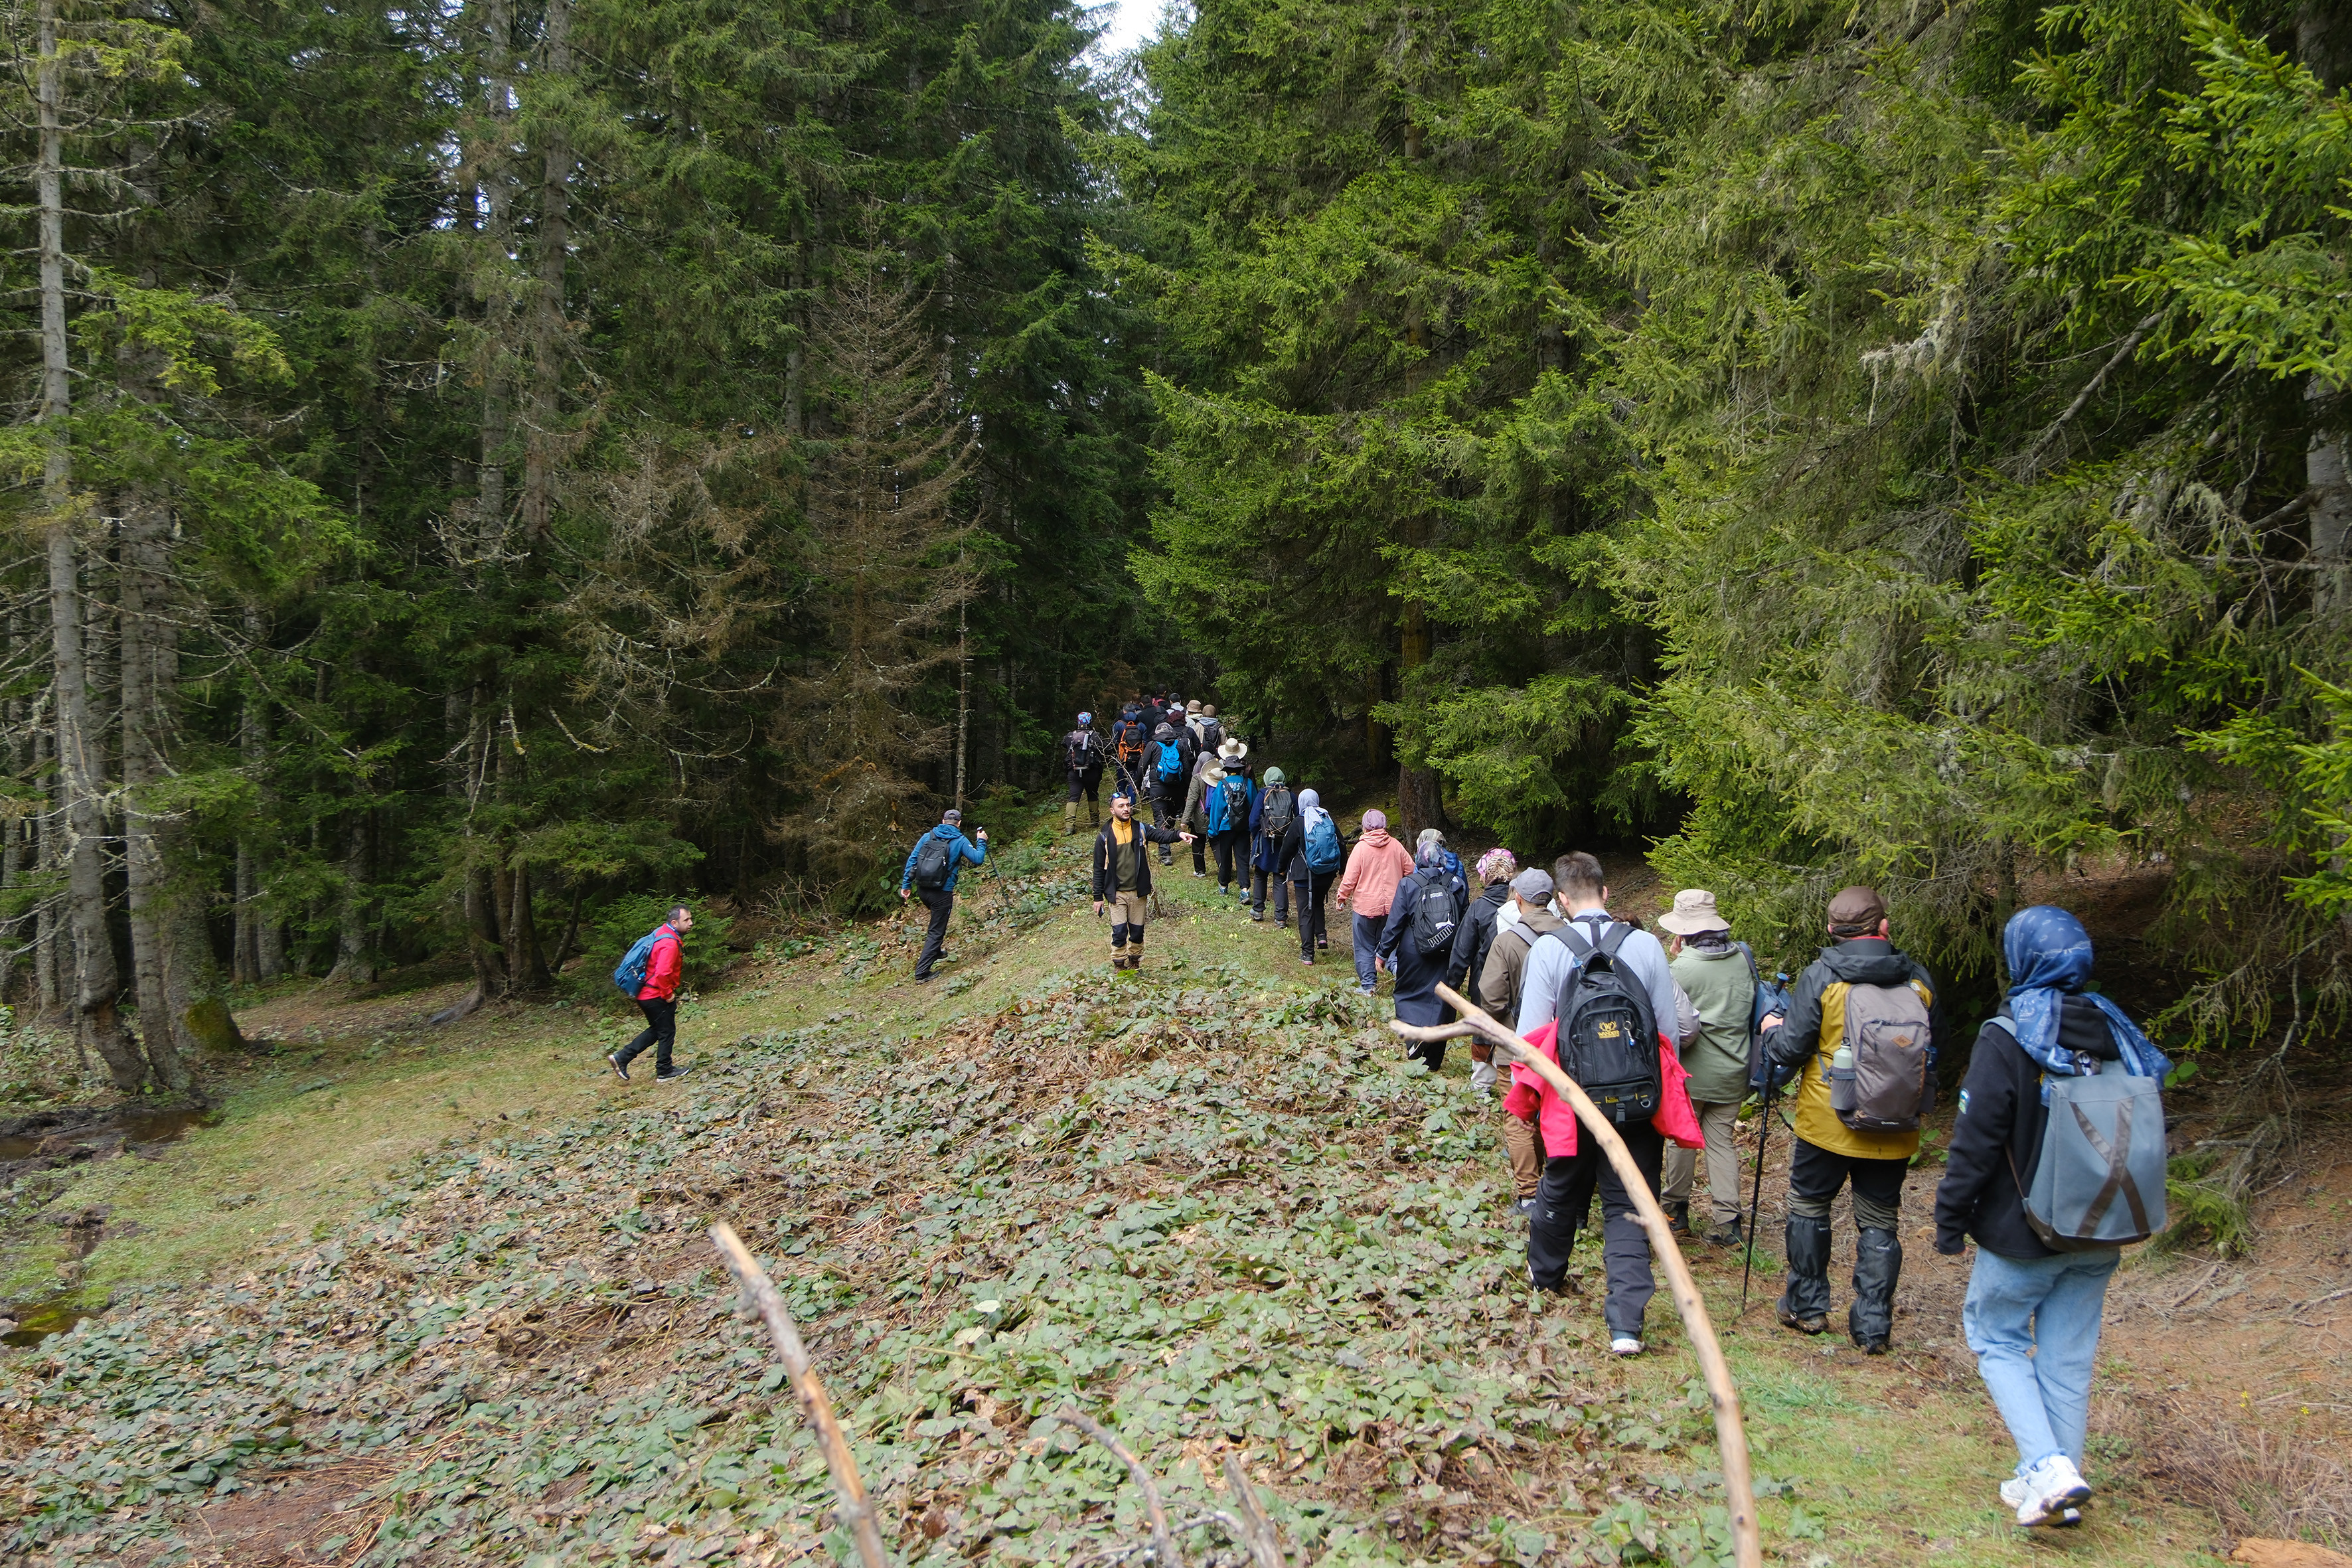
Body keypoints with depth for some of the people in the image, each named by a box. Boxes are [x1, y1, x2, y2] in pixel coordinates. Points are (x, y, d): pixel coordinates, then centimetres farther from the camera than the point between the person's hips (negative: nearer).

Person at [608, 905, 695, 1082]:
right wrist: (668, 994, -18)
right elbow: (663, 973, -33)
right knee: (667, 1033, 5)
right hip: (657, 996, -10)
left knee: (657, 1030, 21)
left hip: (646, 994, 10)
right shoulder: (670, 943, -24)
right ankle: (664, 1073, 17)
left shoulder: (662, 933, 8)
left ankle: (621, 1058, 21)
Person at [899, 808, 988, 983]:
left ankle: (936, 951, 41)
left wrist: (906, 884, 9)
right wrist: (982, 842, 9)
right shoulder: (960, 841, -5)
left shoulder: (928, 837, 6)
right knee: (936, 932, 3)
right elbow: (978, 859, -8)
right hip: (942, 893, -5)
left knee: (937, 921, 33)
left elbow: (912, 860, 4)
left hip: (921, 889, 5)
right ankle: (922, 971, -1)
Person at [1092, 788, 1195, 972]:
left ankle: (1134, 963, 29)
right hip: (1117, 893, -2)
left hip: (1138, 892, 2)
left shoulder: (1141, 829, 0)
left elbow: (1160, 835, -18)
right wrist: (1098, 897, 0)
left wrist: (1178, 835, -40)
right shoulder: (1105, 837, -4)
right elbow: (1099, 869, 1)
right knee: (1120, 932, -7)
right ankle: (1119, 967, 9)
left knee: (1137, 932, 10)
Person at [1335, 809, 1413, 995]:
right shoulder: (1396, 846, -1)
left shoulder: (1361, 847, -12)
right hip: (1392, 905, 4)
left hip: (1366, 905, -4)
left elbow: (1350, 878, -11)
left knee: (1365, 947, 6)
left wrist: (1342, 897, 4)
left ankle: (1367, 986, 4)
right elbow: (1411, 870, 6)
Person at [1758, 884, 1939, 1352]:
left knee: (1808, 1206, 16)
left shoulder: (1821, 976, -13)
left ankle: (1807, 1307, 25)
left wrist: (1772, 1031, 10)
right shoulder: (1917, 978, -3)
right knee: (1879, 1221, 11)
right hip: (1894, 1132, 2)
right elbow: (1932, 1054, 9)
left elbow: (1790, 1050, -11)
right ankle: (1873, 1326, 13)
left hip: (1829, 1123, -2)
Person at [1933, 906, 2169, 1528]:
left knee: (1997, 1340, 10)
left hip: (2024, 1232, -6)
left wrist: (1951, 1220, -6)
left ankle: (2048, 1467, -6)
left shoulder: (2006, 1038, -17)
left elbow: (1976, 1139, -16)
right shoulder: (2113, 1031, 2)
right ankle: (2054, 1483, 21)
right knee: (2068, 1356, 14)